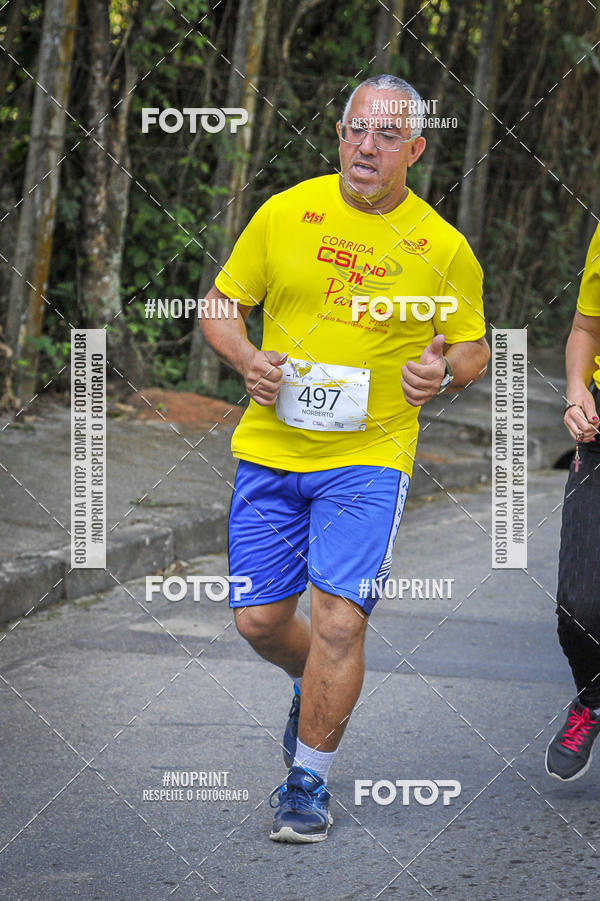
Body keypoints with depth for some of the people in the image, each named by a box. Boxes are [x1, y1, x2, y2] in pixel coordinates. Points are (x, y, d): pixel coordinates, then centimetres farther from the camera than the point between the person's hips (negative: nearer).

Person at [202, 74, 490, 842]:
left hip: (369, 455, -2)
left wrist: (443, 371, -13)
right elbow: (220, 307, 9)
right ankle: (316, 688, 40)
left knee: (338, 620, -13)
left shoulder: (443, 247, -2)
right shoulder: (284, 214, 1)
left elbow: (473, 348, 9)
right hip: (271, 447, 2)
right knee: (259, 620, 6)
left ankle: (308, 784, 2)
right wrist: (248, 360, -11)